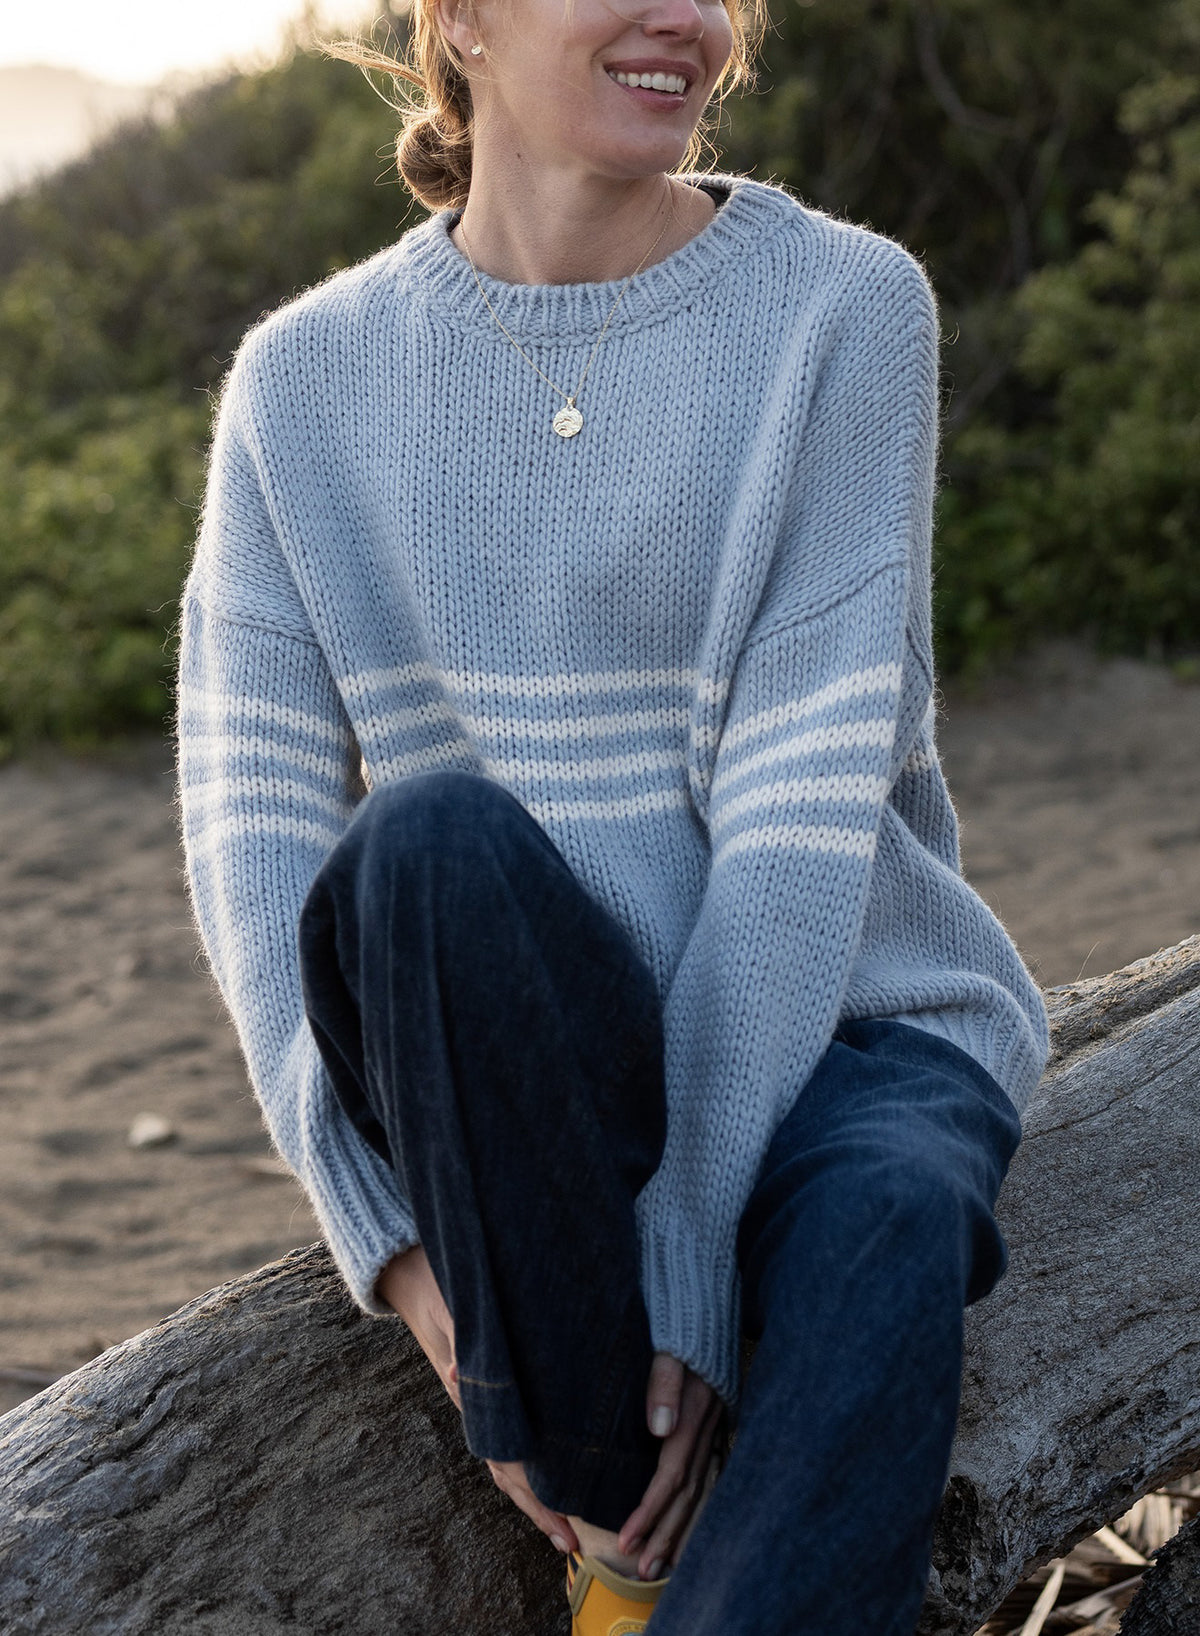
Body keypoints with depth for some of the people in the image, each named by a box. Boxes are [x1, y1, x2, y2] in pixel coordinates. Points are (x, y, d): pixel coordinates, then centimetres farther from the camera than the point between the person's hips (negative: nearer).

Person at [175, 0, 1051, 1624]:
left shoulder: (843, 306, -4)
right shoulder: (305, 378, 3)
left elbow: (806, 800, -13)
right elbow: (254, 830, -4)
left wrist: (681, 1252, -20)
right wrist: (404, 1243, -17)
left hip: (836, 1028, -1)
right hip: (510, 1081, 1)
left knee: (880, 1245, -35)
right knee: (434, 838, -32)